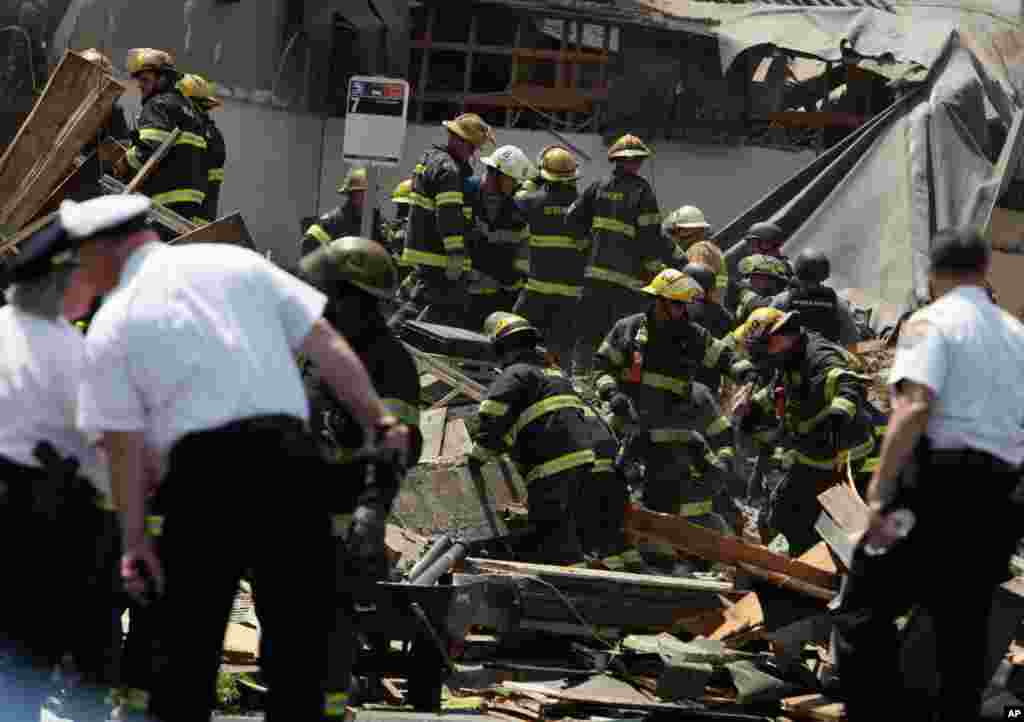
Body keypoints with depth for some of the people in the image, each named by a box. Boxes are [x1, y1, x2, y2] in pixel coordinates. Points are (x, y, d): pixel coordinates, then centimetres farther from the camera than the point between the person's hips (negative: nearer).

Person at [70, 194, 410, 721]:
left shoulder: (111, 325, 7)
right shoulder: (237, 263, 12)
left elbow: (125, 446, 4)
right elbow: (328, 347, 8)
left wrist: (134, 539, 7)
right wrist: (378, 421, 11)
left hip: (200, 477, -2)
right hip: (288, 455, 2)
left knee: (188, 644, 10)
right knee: (297, 638, 7)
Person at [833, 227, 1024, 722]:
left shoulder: (931, 322, -2)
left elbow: (916, 405, -17)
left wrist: (880, 491, -22)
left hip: (939, 481, -6)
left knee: (865, 613, -5)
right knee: (964, 629, 13)